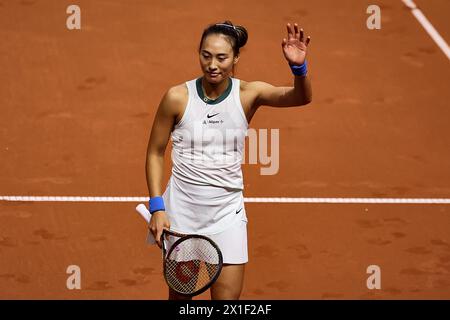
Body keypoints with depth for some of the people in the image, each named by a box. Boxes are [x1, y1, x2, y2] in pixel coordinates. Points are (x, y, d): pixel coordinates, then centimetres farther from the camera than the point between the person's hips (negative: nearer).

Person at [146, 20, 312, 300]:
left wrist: (299, 67, -44)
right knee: (179, 296, 11)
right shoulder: (177, 98, -8)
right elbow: (155, 153, 2)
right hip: (181, 210, 0)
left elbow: (301, 97, -22)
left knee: (228, 299, -1)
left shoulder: (248, 94, -6)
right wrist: (157, 207, -6)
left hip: (227, 211, 0)